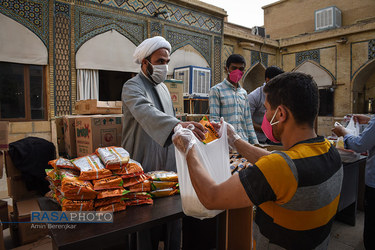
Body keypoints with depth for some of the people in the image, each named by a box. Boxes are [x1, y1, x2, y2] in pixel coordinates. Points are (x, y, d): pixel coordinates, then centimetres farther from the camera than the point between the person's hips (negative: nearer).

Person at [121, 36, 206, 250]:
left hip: (168, 165, 7)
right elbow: (146, 113, -33)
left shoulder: (163, 87, 14)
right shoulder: (132, 87, -11)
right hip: (145, 168, -7)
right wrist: (178, 125, -48)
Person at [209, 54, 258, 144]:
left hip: (244, 141, 5)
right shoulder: (216, 90, -1)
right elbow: (214, 119, -7)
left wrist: (255, 143, 12)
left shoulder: (243, 92, 16)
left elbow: (248, 121, 17)